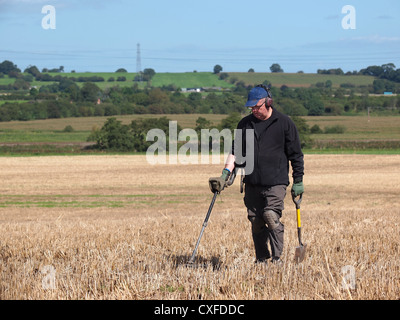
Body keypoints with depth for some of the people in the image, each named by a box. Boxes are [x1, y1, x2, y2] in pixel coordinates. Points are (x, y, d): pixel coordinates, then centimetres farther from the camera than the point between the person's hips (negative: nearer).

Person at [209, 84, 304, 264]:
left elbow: (296, 154, 5)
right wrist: (226, 172, 0)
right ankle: (261, 259, 17)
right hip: (252, 182, 4)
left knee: (271, 216, -18)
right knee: (256, 222, 5)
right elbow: (236, 151, 15)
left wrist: (298, 181, 2)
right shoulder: (245, 124, 12)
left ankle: (276, 258, -11)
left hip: (276, 182, -4)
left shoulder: (284, 123, 1)